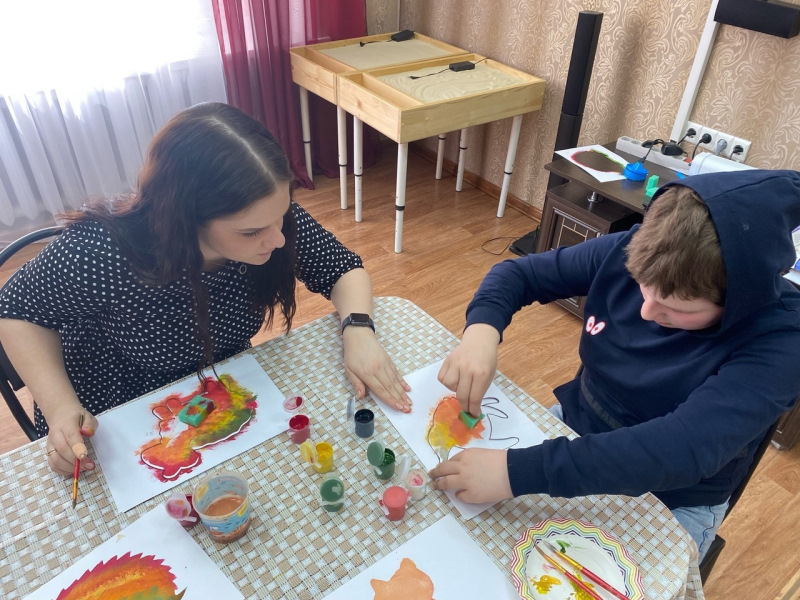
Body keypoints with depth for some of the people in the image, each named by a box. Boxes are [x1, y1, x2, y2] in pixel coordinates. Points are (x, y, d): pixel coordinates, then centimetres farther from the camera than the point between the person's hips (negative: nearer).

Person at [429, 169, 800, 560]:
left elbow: (685, 449, -40)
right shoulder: (627, 251, -16)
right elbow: (518, 274, -7)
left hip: (671, 504, -3)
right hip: (575, 429, 4)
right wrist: (482, 328, -30)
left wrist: (517, 470, -48)